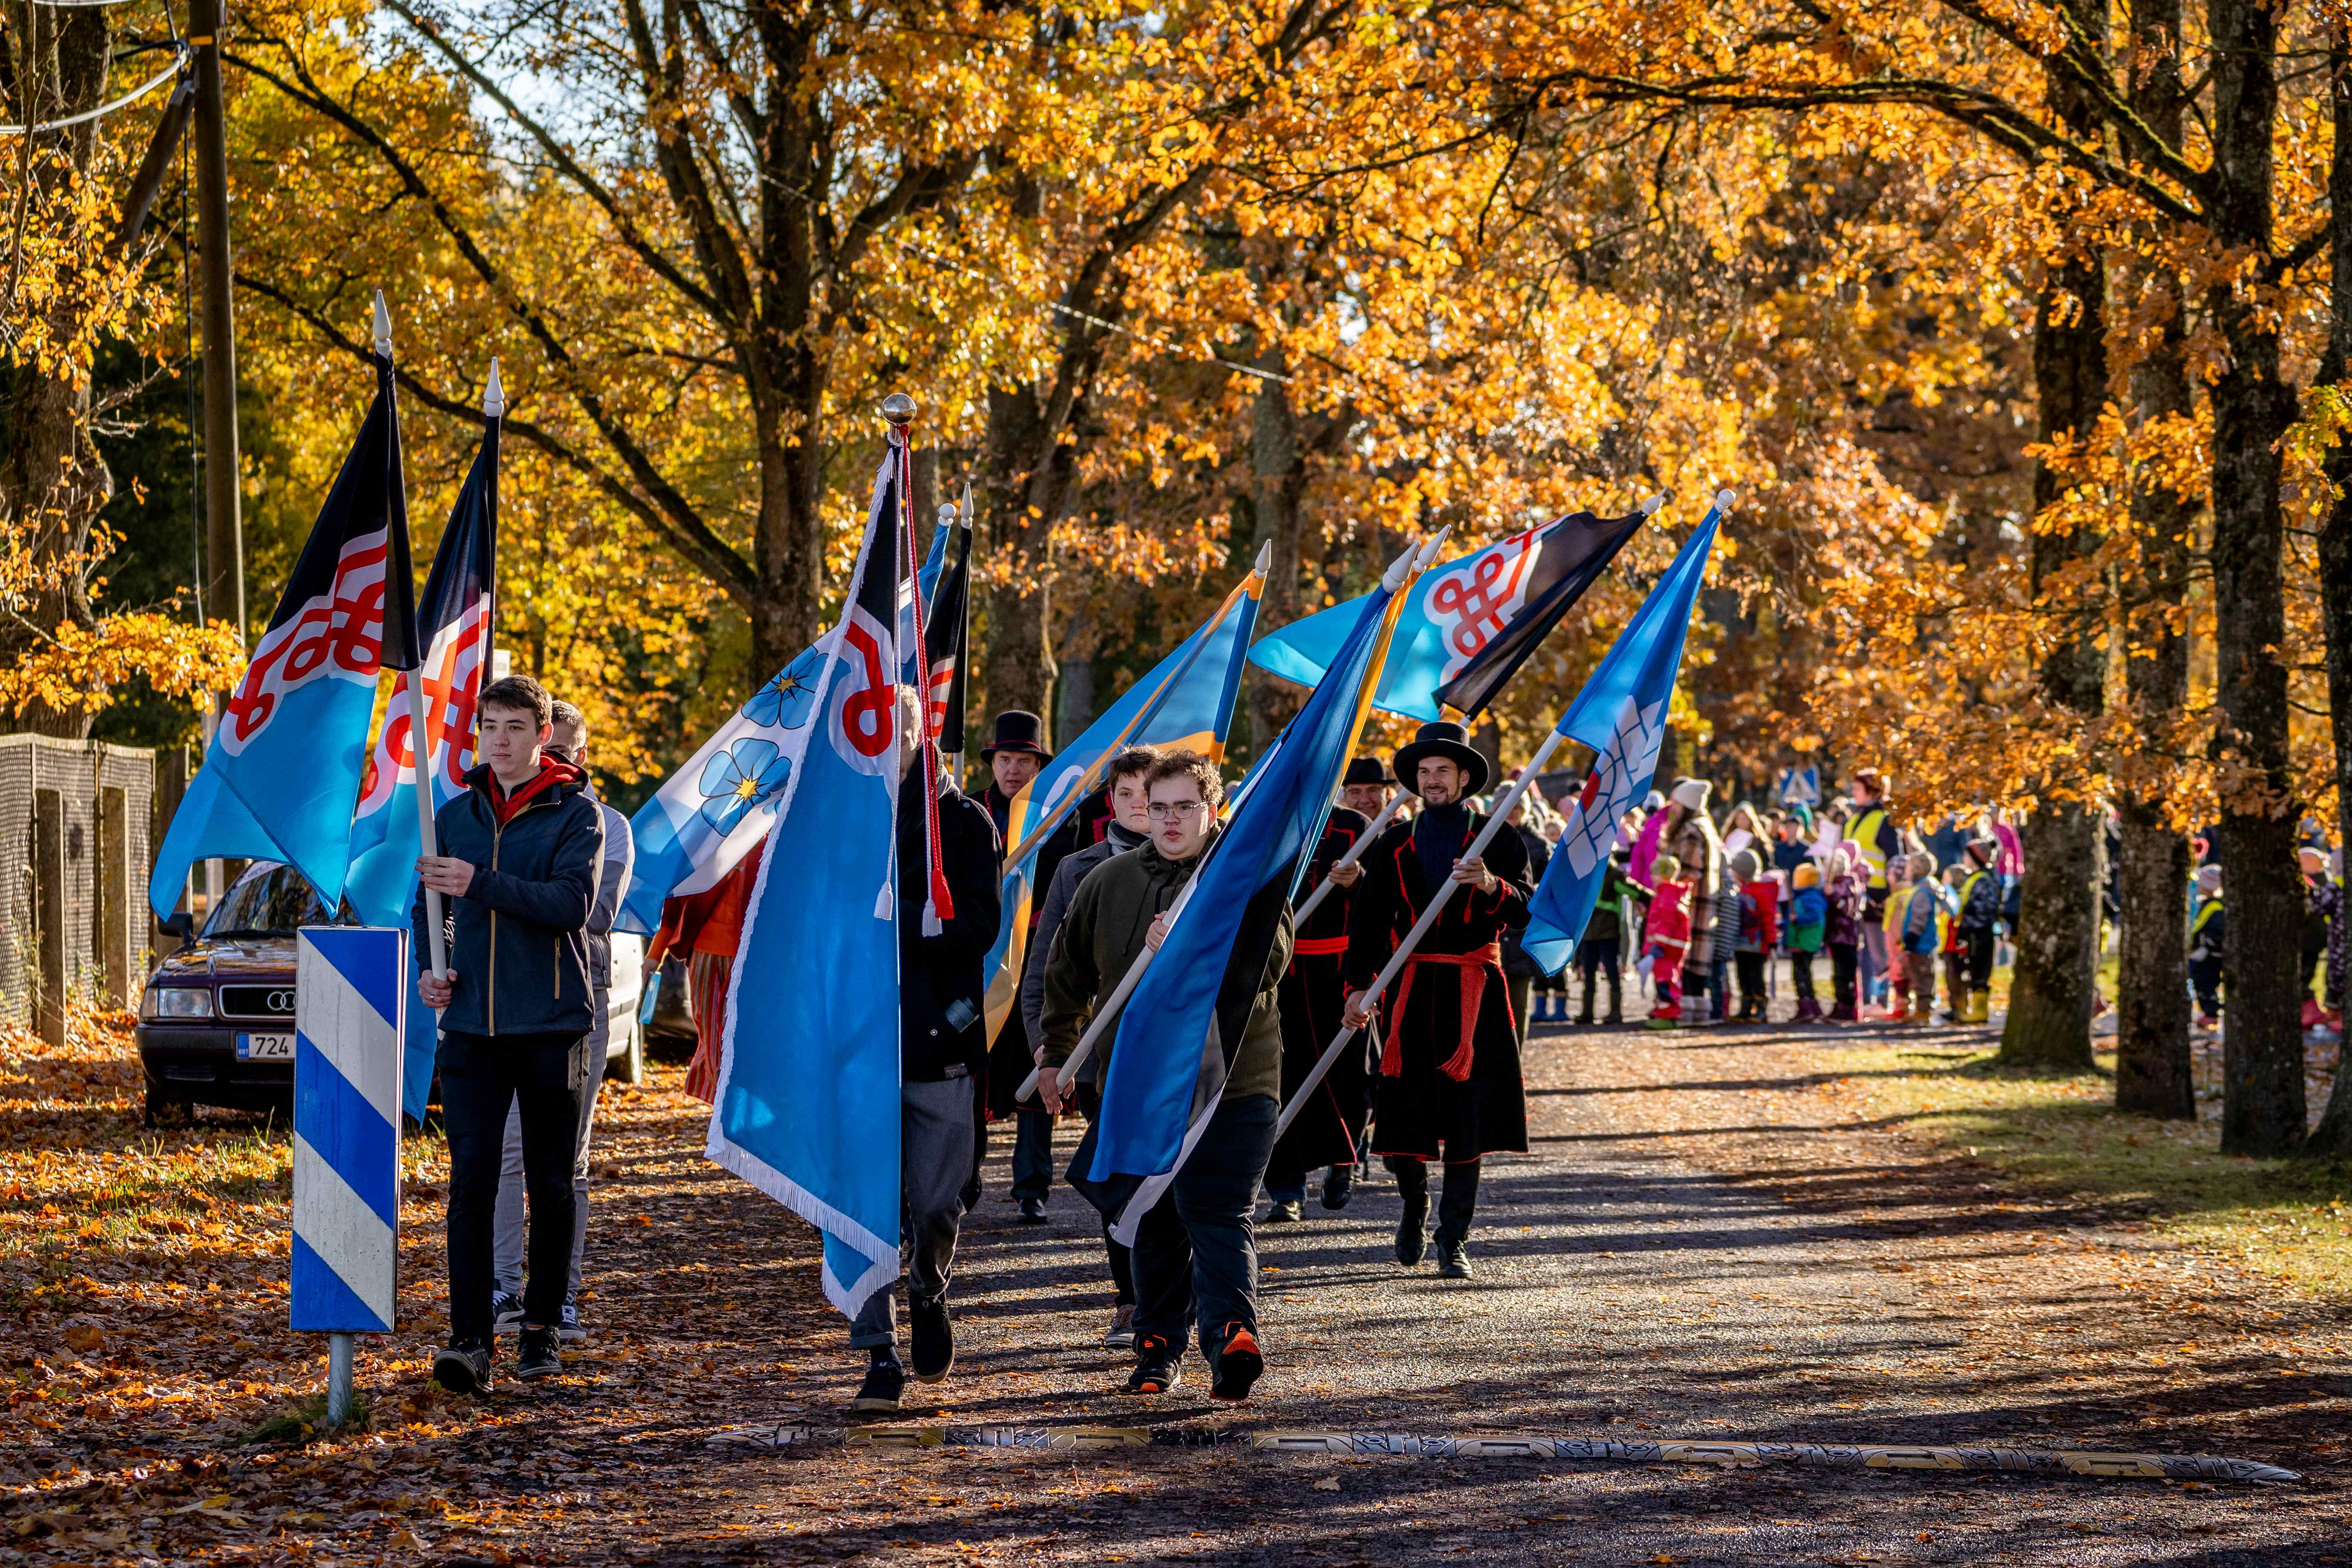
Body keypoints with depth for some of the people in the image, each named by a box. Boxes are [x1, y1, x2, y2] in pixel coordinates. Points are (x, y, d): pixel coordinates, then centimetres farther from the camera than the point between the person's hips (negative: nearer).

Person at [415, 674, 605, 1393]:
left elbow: (572, 901, -16)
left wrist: (482, 884, -24)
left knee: (550, 1184, 7)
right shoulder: (456, 816, 11)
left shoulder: (575, 813, -2)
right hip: (472, 1028, 2)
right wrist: (426, 967, 2)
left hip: (551, 1025, -2)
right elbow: (427, 903, 21)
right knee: (471, 1179, -9)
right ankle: (469, 1340, -14)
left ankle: (542, 1327, 20)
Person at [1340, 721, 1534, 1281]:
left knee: (1467, 1120, -2)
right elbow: (1368, 920, 8)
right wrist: (1358, 987, -4)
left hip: (1474, 993, -1)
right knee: (1403, 1114, -2)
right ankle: (1415, 1204, 27)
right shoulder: (1394, 845, 10)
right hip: (1412, 991, 1)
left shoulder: (1498, 842, 5)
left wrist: (1493, 886, -26)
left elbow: (1526, 913, -6)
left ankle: (1454, 1241, 6)